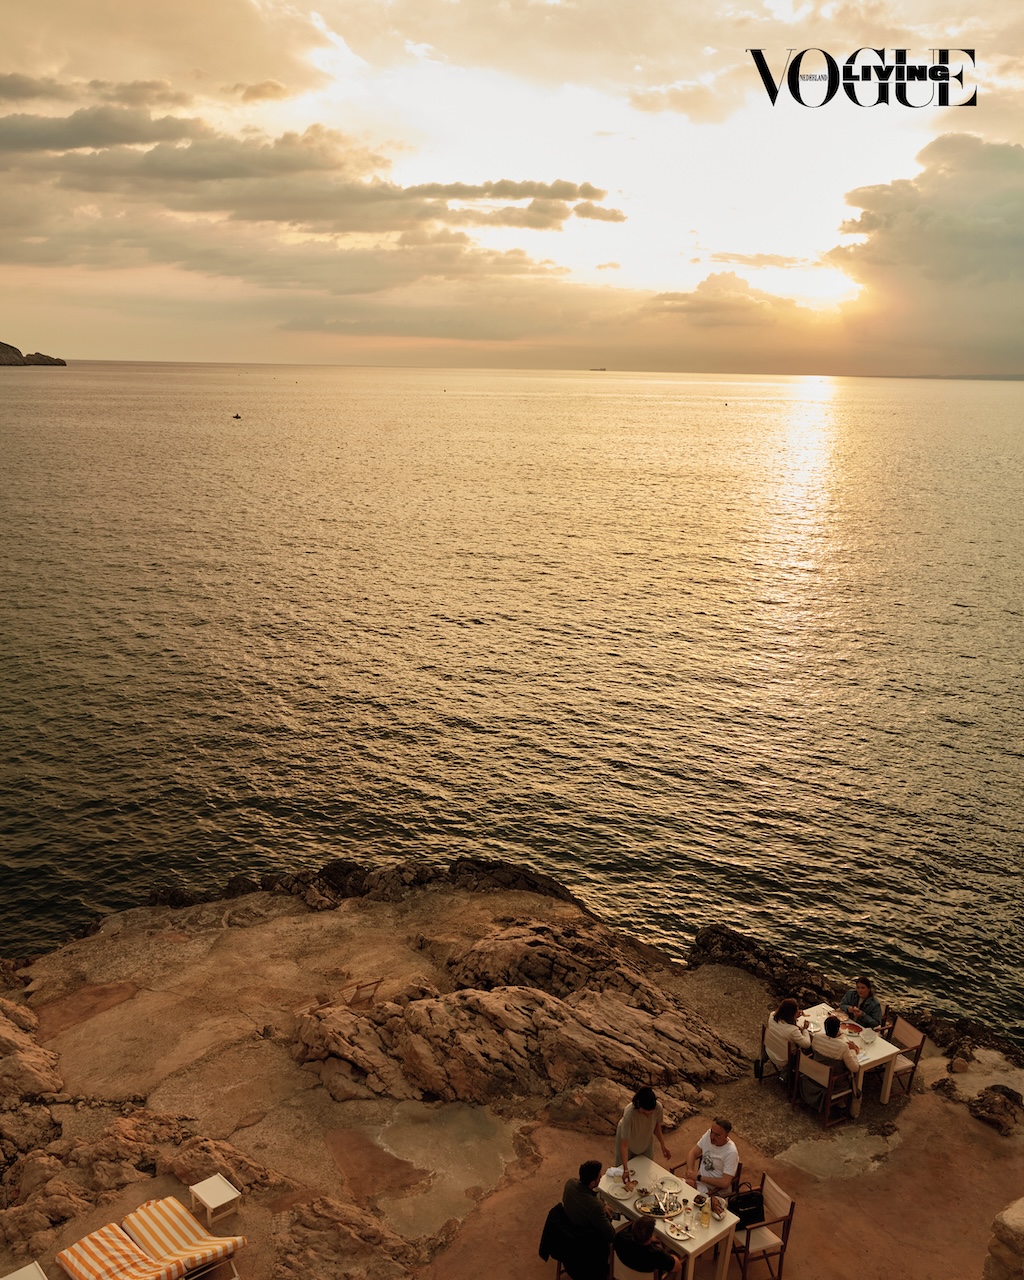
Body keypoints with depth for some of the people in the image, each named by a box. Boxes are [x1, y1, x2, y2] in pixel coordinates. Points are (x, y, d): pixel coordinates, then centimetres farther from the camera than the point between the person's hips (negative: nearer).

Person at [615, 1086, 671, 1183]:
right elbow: (624, 1144, -40)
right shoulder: (629, 1113, -45)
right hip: (628, 1141, -3)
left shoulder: (658, 1107, -34)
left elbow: (656, 1125, -9)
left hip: (646, 1141, 3)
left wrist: (663, 1145, -16)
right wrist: (625, 1169, -46)